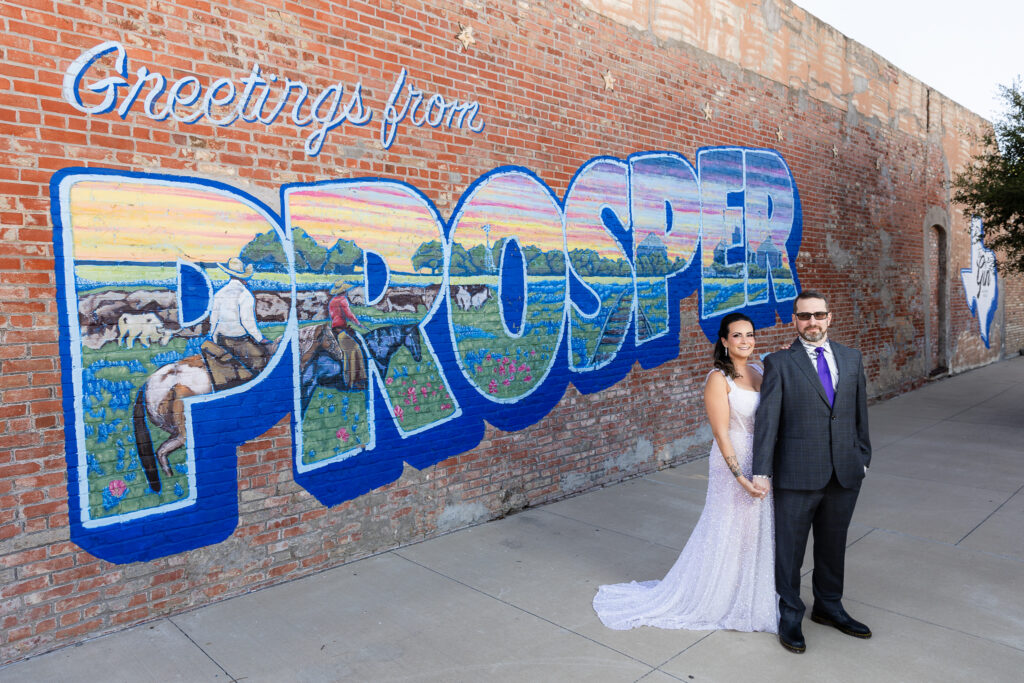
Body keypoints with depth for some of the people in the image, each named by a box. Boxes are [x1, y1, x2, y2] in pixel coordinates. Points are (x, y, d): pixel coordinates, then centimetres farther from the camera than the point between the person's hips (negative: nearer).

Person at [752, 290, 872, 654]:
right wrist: (762, 471, -14)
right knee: (790, 548, 8)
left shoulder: (851, 358, 7)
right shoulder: (779, 363, -7)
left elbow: (860, 412, 12)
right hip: (797, 474, -4)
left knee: (833, 544, 19)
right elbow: (767, 419, -11)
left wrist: (863, 457, 12)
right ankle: (790, 616, 27)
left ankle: (828, 607, 40)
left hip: (845, 473, 4)